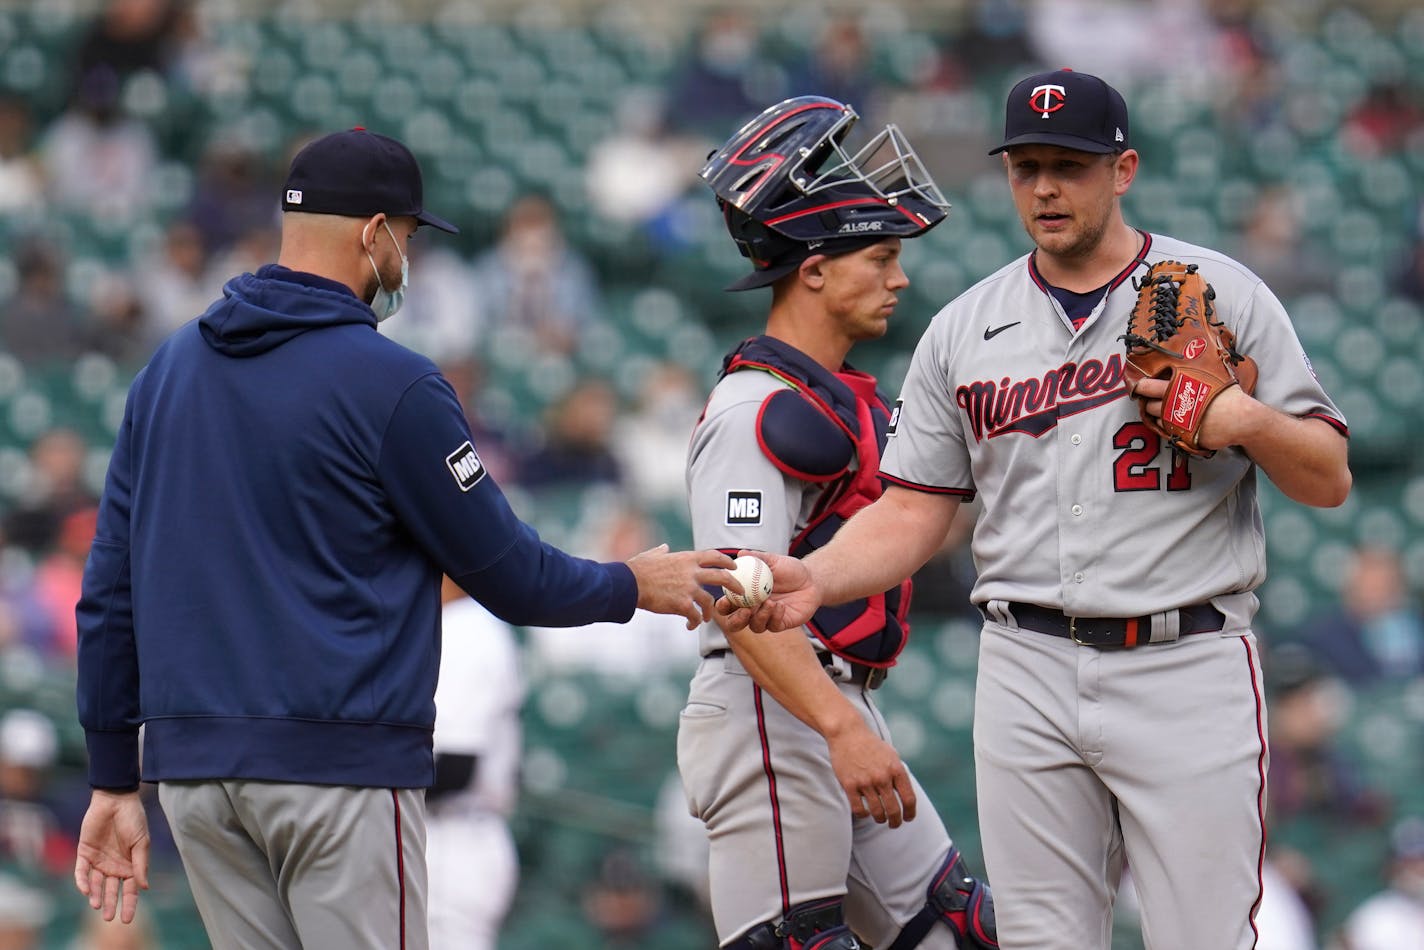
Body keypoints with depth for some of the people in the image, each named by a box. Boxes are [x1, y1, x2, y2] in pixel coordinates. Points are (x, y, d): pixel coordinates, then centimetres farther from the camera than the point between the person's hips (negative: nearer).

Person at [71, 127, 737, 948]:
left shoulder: (169, 369, 10)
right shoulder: (392, 385, -9)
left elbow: (111, 588, 11)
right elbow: (507, 573, -2)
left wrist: (115, 779, 15)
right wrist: (632, 586, 17)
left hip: (189, 761, 6)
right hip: (340, 760, -6)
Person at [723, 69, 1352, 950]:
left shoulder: (1222, 293, 4)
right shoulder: (965, 330, 12)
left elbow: (1329, 480, 4)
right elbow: (911, 513, 10)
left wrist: (1251, 422, -16)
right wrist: (813, 579, -9)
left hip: (1188, 668, -3)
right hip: (1030, 672, 3)